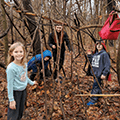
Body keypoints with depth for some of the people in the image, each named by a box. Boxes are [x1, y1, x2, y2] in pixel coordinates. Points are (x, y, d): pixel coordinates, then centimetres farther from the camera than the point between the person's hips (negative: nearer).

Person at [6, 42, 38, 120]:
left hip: (23, 90, 7)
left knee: (21, 111, 22)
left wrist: (31, 82, 26)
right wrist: (11, 99, -17)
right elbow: (10, 84, -20)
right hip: (15, 92, -7)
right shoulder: (11, 68, -25)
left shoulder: (25, 64, -4)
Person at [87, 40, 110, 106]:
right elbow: (92, 62, 19)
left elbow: (107, 65, -15)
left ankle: (93, 100, 2)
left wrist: (104, 74, -19)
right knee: (96, 85, 20)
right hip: (95, 73, 8)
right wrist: (89, 55, 5)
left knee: (95, 86, -7)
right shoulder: (95, 54, 13)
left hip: (99, 74, -8)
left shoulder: (104, 54, -11)